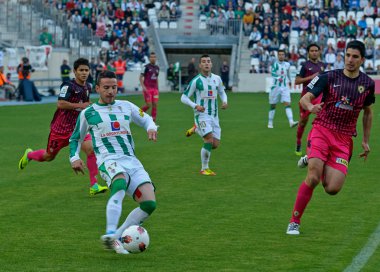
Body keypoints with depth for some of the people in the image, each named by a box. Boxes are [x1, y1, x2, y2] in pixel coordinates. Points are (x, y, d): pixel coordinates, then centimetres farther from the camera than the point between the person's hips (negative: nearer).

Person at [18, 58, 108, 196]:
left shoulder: (87, 87, 4)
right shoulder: (68, 86, -19)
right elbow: (60, 104, -30)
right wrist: (80, 105, -26)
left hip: (77, 127, 5)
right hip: (61, 128, -5)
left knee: (90, 149, -20)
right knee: (48, 156, 14)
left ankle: (94, 185, -15)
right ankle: (29, 155, 49)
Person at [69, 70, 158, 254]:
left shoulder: (126, 107, 17)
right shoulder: (88, 113, 11)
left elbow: (146, 119, 29)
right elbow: (75, 138, 23)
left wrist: (151, 128, 5)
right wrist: (74, 157, 5)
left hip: (132, 161, 5)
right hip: (109, 161, -5)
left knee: (149, 204, -15)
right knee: (120, 183, -41)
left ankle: (117, 238, -3)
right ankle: (110, 234, -52)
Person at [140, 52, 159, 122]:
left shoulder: (157, 68, 12)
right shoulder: (146, 67, -5)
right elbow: (141, 77, -4)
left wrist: (157, 88, 18)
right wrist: (143, 87, -14)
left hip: (155, 88, 5)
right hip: (147, 88, -5)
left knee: (155, 104, -4)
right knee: (148, 105, -9)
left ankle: (153, 121, 0)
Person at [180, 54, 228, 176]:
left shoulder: (217, 79, 7)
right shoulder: (196, 81, -7)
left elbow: (222, 92, 24)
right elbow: (184, 98, -4)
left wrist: (224, 101, 2)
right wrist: (195, 106, -19)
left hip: (214, 115, 5)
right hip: (202, 115, -5)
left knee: (215, 144, 3)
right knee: (209, 140, -20)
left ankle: (197, 130, 30)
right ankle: (204, 168, -4)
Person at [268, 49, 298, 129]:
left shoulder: (287, 65, 7)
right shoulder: (275, 64, -6)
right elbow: (273, 73, -23)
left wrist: (289, 81, 39)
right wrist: (278, 78, -42)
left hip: (285, 87, 2)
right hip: (275, 87, -2)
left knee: (287, 104, -12)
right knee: (273, 105, 7)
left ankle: (291, 122, -23)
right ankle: (270, 123, 19)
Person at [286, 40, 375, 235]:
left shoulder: (368, 84, 5)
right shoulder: (329, 77, -3)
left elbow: (368, 112, 20)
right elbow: (305, 98, -6)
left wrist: (366, 141, 18)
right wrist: (311, 107, -30)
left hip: (344, 139, 3)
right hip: (322, 130, -2)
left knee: (332, 189, -11)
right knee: (313, 178, -20)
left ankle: (311, 161, 20)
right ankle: (294, 222, -5)